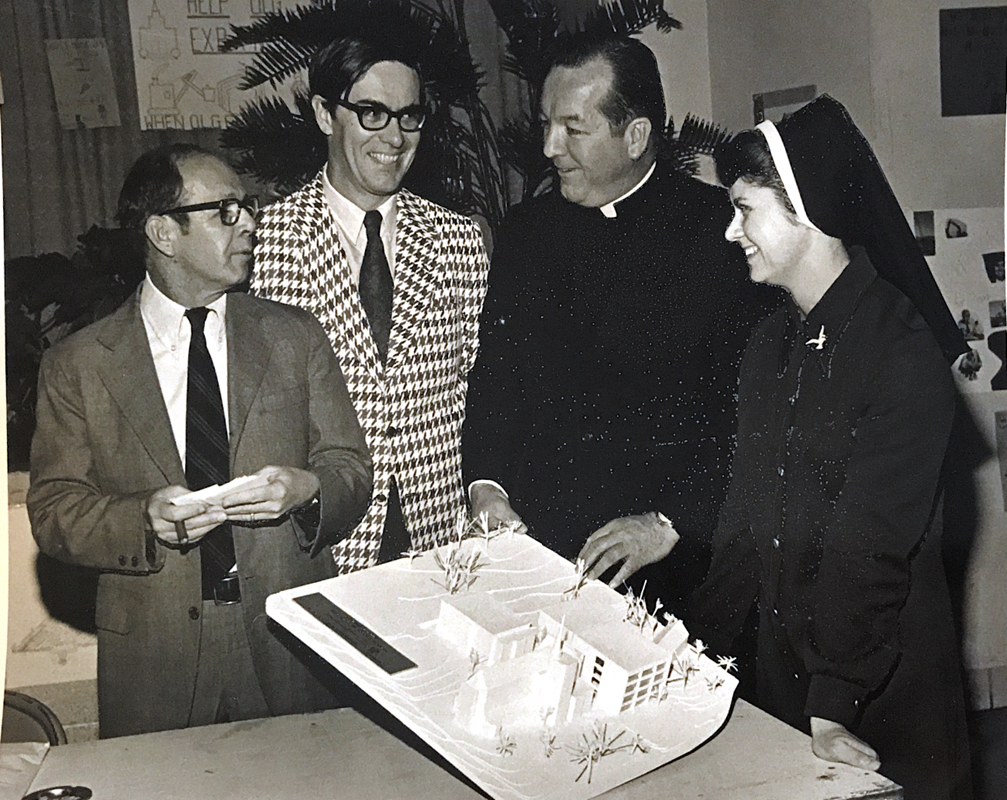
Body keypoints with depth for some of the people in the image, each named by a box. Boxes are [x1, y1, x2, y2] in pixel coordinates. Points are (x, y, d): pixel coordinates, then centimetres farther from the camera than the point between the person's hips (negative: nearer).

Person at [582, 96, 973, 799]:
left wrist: (834, 704, -24)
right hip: (782, 667, 6)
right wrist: (696, 647, 5)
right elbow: (745, 520, 8)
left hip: (884, 689, -6)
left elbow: (870, 549, -22)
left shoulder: (901, 350, -18)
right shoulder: (770, 345, 6)